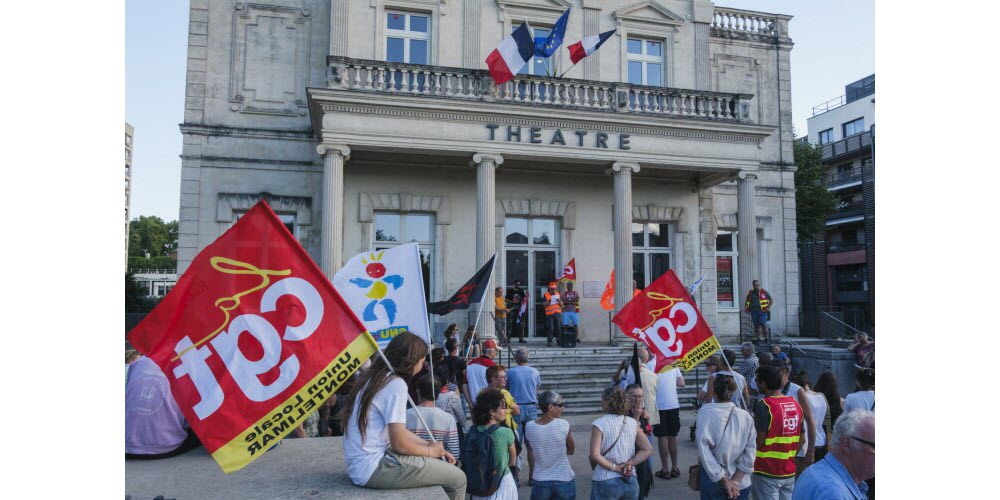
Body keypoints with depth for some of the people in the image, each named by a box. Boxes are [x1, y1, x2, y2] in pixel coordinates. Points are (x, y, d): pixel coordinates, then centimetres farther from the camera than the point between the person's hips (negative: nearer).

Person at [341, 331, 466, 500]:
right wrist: (430, 450, -1)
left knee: (441, 464, 20)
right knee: (457, 478, -5)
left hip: (360, 464, 10)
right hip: (374, 468, -10)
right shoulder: (396, 384, -17)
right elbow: (399, 443, -18)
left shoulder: (374, 378, 12)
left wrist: (430, 445, 11)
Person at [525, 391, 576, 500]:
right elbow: (571, 450, -1)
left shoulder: (529, 427, -10)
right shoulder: (563, 425, -16)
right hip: (564, 481, -2)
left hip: (540, 482, 2)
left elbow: (531, 454, 2)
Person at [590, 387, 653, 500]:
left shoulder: (599, 424, -10)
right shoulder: (633, 423, 4)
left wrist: (614, 468, -11)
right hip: (630, 481, 4)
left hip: (606, 482, -4)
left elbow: (595, 455, -19)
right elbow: (648, 450, 4)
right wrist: (629, 464, -5)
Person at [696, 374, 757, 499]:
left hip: (713, 479, -2)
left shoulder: (706, 412, -13)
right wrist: (736, 480, -7)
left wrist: (724, 480, -12)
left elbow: (704, 449, -17)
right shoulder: (746, 416, -6)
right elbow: (750, 452, -8)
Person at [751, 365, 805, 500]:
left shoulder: (763, 405, -16)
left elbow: (759, 441, -18)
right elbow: (802, 439, 10)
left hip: (767, 472, -6)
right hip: (789, 471, 7)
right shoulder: (795, 404, 6)